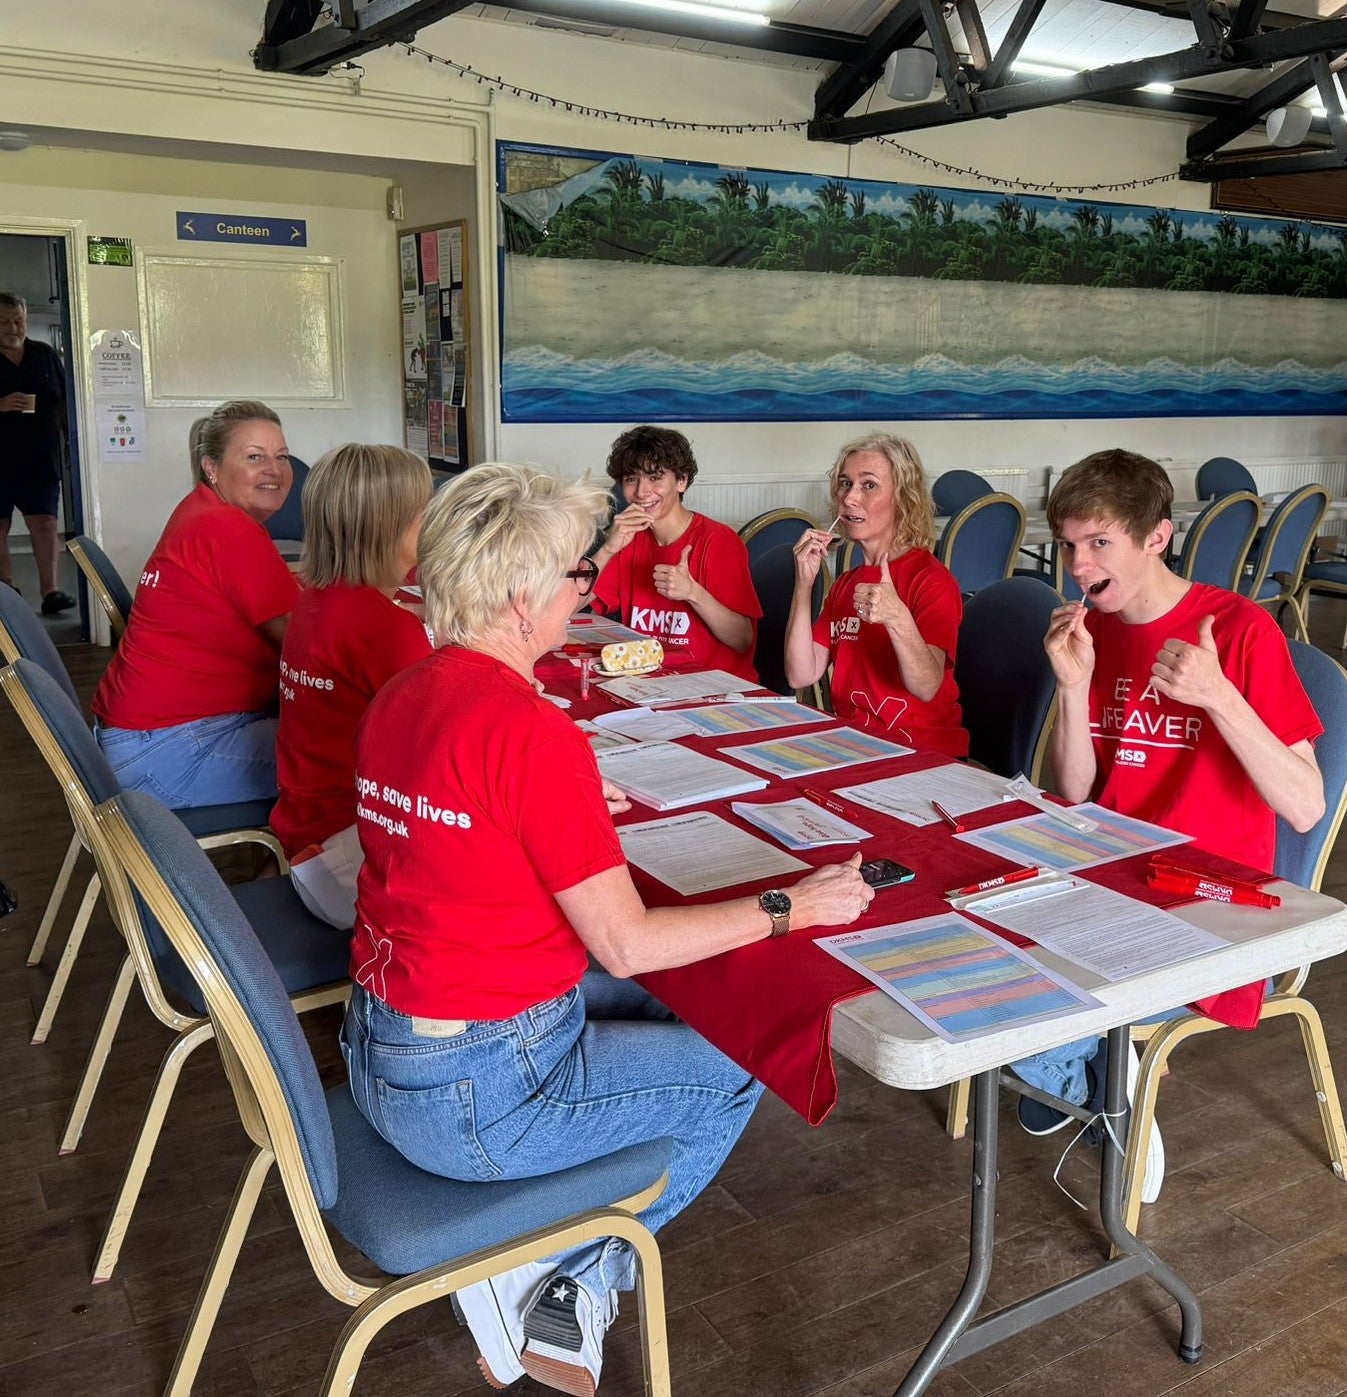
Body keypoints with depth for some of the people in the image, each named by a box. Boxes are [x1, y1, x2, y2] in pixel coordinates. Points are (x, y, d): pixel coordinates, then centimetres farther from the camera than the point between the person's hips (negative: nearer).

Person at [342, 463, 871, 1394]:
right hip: (478, 1097, -8)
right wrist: (790, 908, -10)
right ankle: (543, 1273, 15)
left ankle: (556, 1282, 19)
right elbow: (626, 945, -20)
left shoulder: (400, 695, 1)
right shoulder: (533, 732, -25)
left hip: (381, 1055, 9)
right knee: (738, 1069, 9)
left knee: (653, 1010, 23)